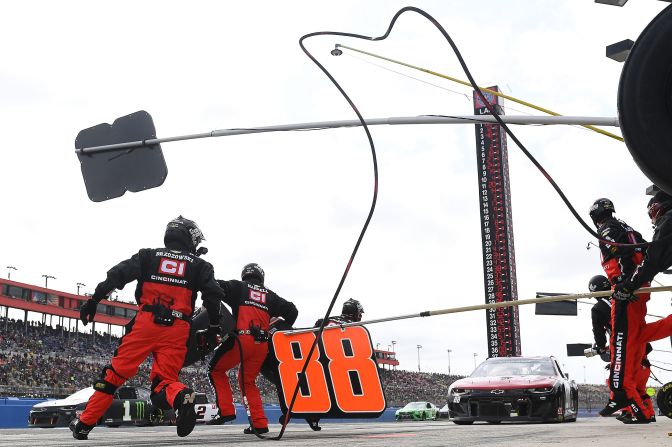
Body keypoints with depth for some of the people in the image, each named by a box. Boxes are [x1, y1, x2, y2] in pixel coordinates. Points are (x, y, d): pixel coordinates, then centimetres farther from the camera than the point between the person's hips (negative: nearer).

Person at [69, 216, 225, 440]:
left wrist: (94, 300, 3)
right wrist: (214, 327, 13)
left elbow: (118, 274, 3)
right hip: (177, 329, 0)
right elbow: (214, 295, 3)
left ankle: (84, 423, 10)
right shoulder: (199, 265, 14)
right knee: (164, 381, 3)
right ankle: (182, 396, -31)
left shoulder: (149, 256, 15)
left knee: (116, 373, 9)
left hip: (145, 323, 0)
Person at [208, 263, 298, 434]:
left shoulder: (239, 287, 10)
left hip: (242, 339, -5)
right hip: (262, 344, 5)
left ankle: (226, 410, 4)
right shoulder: (270, 295, 21)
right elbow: (292, 310, 20)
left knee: (216, 369, 15)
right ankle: (260, 423, 10)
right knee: (247, 381, 19)